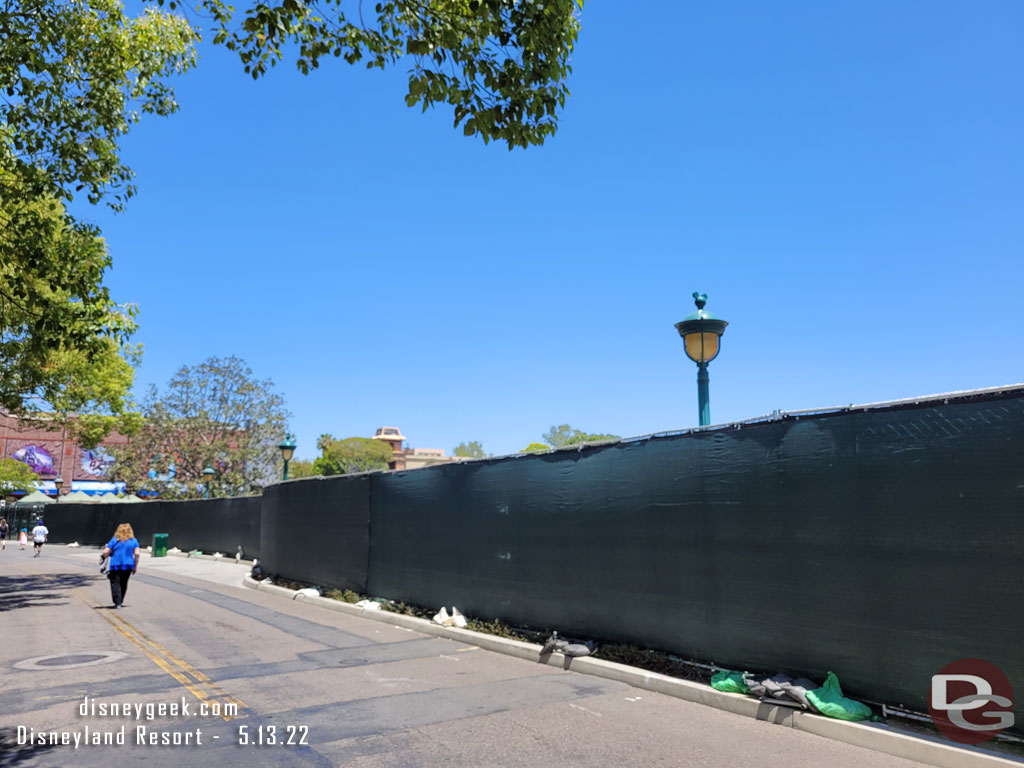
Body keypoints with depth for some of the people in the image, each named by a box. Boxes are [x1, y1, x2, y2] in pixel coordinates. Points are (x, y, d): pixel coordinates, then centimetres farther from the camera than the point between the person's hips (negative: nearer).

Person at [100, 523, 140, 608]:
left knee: (115, 584, 1)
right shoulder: (134, 541, 3)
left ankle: (117, 603, -7)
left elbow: (105, 552, -5)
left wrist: (104, 556, 19)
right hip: (128, 566, 3)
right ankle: (121, 601, 27)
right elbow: (137, 554, -5)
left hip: (115, 566, -3)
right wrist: (135, 566, 3)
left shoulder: (114, 540, 0)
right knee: (124, 584, 17)